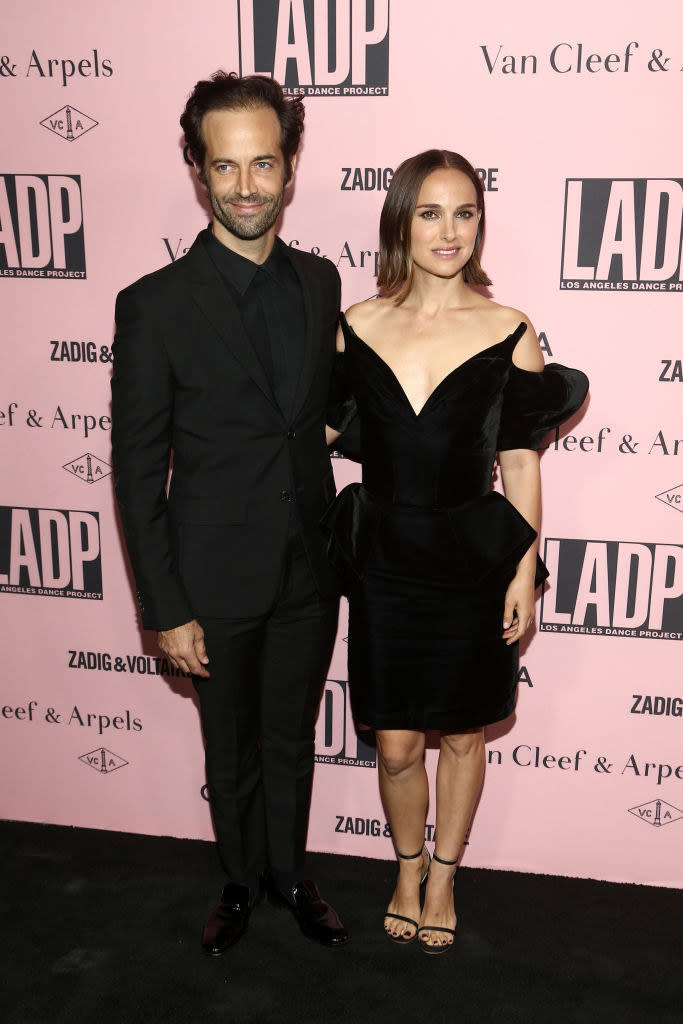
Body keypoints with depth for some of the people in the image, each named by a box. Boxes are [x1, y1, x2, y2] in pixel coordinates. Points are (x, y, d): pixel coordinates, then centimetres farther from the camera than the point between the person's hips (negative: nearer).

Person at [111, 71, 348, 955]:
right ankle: (241, 880, 43)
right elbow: (138, 471, -11)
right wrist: (166, 610, -12)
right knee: (232, 750, 17)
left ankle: (290, 873, 44)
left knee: (292, 738, 21)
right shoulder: (154, 306, -15)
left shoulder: (320, 282, 0)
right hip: (217, 581, -3)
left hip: (309, 573, 4)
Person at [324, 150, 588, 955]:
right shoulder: (357, 325, -2)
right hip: (384, 564, 1)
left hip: (473, 565, -1)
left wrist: (523, 572, -3)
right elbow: (320, 430, 9)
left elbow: (519, 464, -3)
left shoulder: (508, 333, -6)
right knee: (396, 746, 9)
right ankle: (408, 868, 40)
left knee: (463, 736, 15)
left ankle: (443, 875, 41)